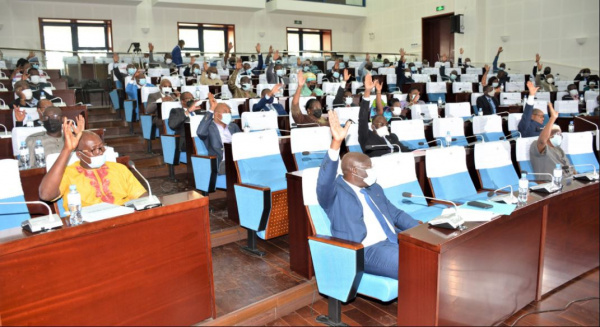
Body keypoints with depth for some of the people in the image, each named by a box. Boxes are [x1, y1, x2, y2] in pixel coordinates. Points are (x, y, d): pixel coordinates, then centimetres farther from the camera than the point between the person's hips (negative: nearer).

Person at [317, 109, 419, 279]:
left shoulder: (375, 189, 22)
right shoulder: (334, 193, -3)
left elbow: (396, 214, 26)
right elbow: (325, 180, -25)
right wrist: (336, 142, -37)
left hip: (395, 240, 8)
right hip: (368, 249, -8)